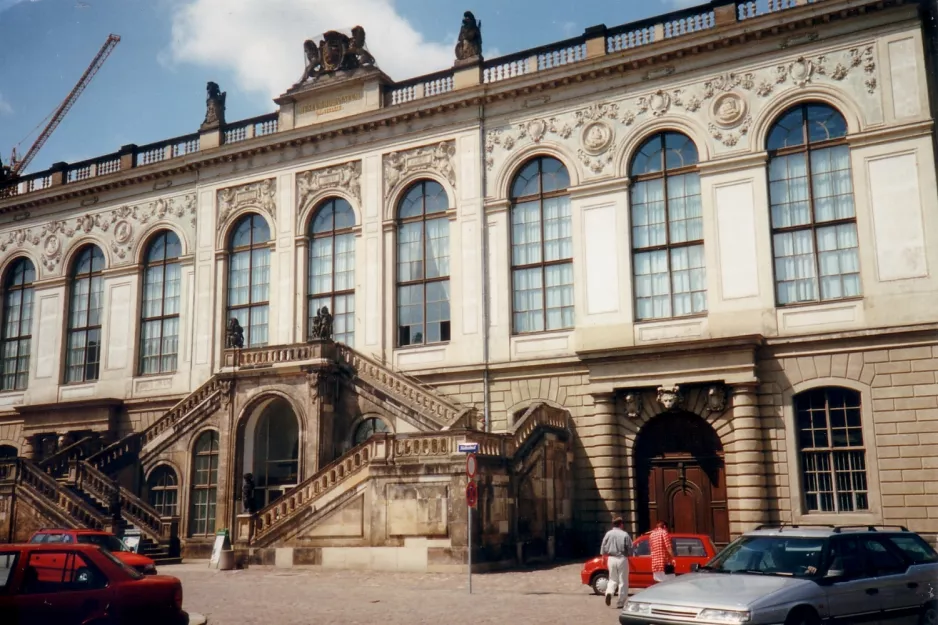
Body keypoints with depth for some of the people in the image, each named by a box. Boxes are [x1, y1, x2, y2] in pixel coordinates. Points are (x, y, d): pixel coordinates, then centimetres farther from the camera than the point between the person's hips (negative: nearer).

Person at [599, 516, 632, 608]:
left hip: (611, 559, 3)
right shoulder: (625, 534, -9)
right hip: (622, 559, -3)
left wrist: (605, 555, 17)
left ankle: (609, 592, -9)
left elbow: (603, 549, 2)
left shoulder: (608, 534, -1)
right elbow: (630, 549, -6)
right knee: (623, 581, 7)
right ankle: (620, 603, 7)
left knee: (613, 579, 18)